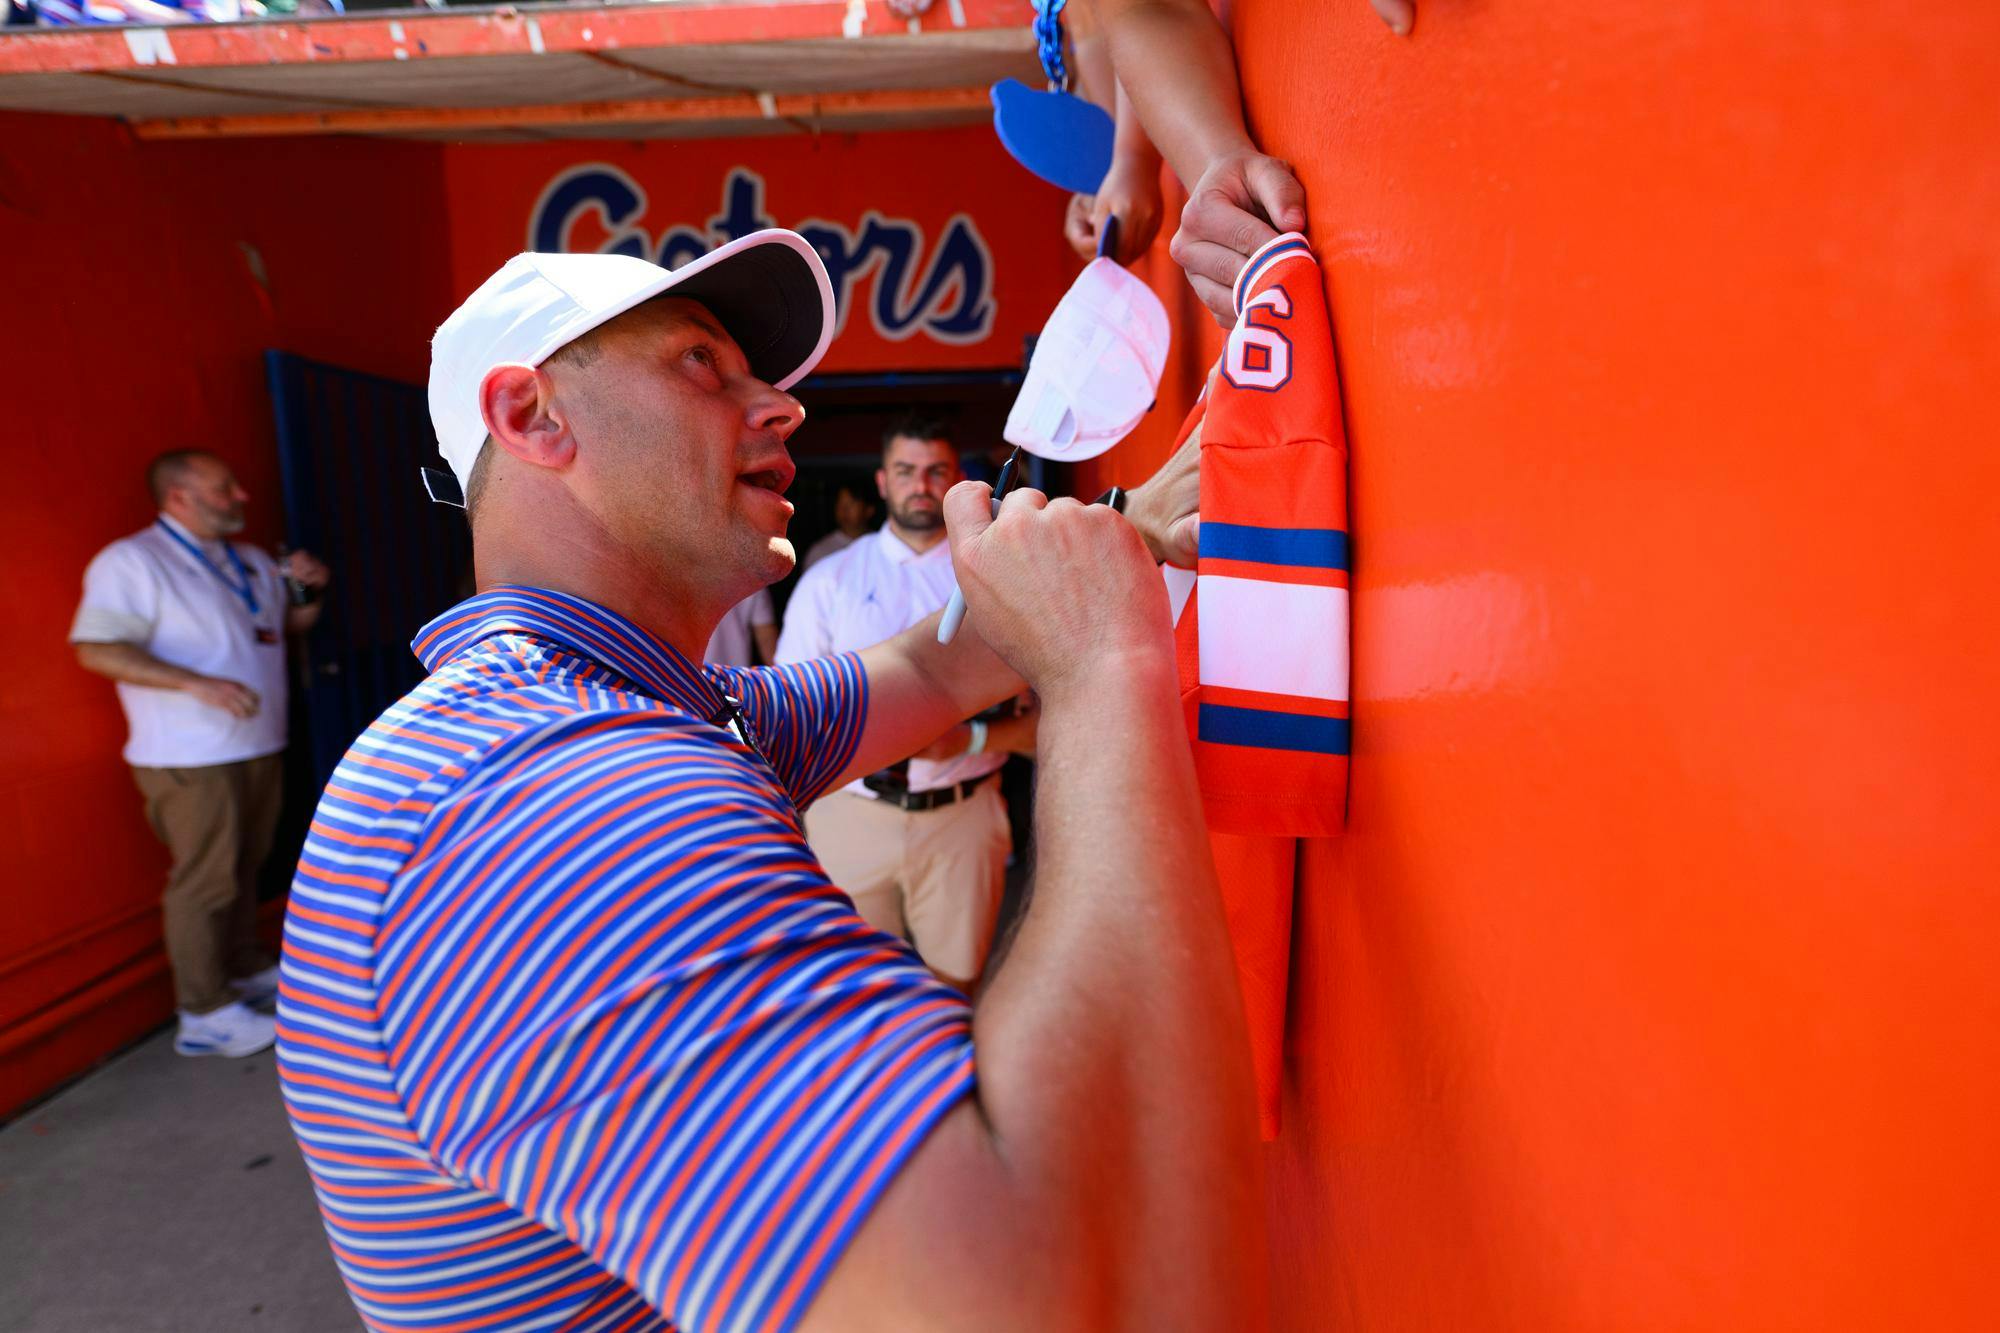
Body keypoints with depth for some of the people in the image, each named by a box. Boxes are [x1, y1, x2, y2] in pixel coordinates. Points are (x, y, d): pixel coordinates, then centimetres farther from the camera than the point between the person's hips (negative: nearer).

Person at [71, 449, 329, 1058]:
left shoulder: (250, 559, 13)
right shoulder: (131, 561, -10)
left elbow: (292, 622, 23)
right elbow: (96, 649, -18)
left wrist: (310, 587, 2)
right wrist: (198, 683, -27)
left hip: (260, 747, 7)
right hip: (192, 759, -7)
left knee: (244, 867, 17)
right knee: (203, 880, -2)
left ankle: (246, 969, 31)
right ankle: (204, 1014, 8)